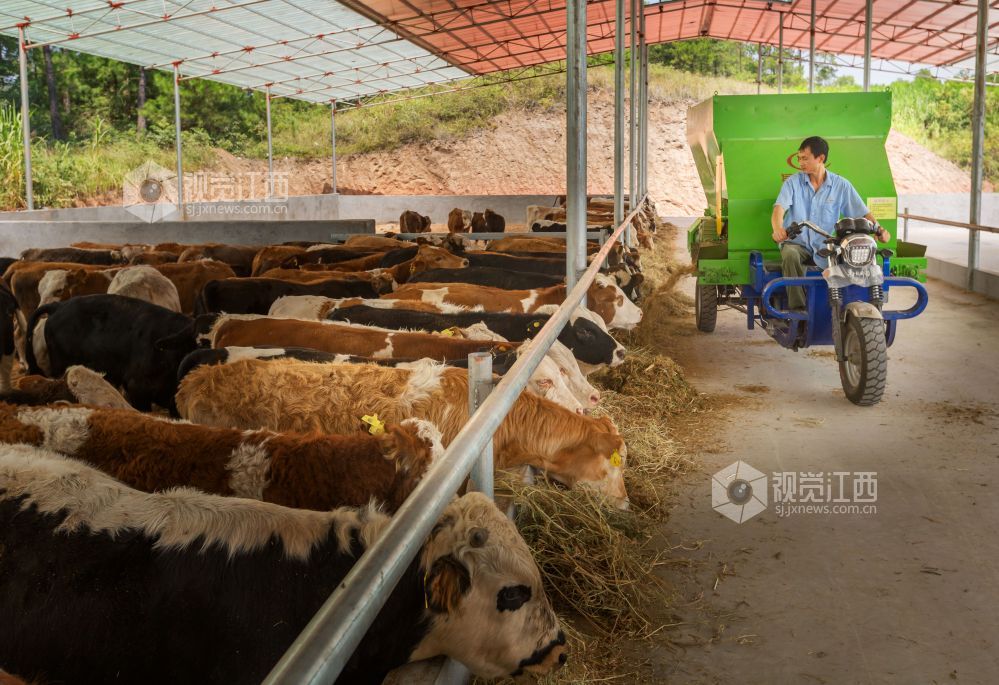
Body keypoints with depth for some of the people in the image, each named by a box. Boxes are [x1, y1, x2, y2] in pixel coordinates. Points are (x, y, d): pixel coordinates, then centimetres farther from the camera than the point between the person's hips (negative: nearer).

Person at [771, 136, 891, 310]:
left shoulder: (841, 185, 6)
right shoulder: (793, 183, 3)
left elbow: (862, 213, 4)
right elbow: (779, 208, -12)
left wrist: (878, 229, -16)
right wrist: (778, 229, -35)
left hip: (825, 246, 1)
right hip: (796, 242, -1)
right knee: (790, 256, -35)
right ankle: (797, 308, -29)